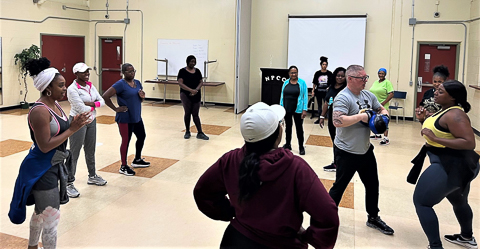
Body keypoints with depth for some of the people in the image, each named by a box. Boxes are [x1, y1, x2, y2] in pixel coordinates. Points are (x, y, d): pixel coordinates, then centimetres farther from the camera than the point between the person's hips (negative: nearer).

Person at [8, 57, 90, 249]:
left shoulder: (55, 105, 5)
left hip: (54, 166, 10)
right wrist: (73, 129, -24)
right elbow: (45, 146, -25)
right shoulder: (39, 111, -23)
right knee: (51, 218, -2)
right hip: (42, 169, -10)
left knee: (41, 213, 26)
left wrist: (75, 124, -1)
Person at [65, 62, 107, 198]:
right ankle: (69, 183, 4)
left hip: (91, 121, 7)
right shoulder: (72, 89, -16)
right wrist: (94, 107, -7)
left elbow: (102, 101, 3)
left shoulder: (90, 86, 6)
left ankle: (92, 176, 35)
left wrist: (92, 103, -16)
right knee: (74, 153, -3)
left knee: (90, 151, 19)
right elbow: (81, 109, -24)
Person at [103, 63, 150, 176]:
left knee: (142, 137, 17)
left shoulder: (137, 83, 9)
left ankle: (137, 160, 37)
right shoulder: (120, 84, -14)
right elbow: (105, 96, -21)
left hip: (137, 117, 8)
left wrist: (142, 97, -3)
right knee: (126, 141, 1)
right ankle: (123, 167, 16)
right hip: (125, 119, -8)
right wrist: (115, 109, -17)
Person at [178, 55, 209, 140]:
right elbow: (180, 83, -10)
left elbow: (201, 82, 9)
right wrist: (191, 90, -19)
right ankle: (187, 132, 12)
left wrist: (196, 90, -10)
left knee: (195, 114, 4)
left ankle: (200, 133, 1)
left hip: (196, 95, 3)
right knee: (187, 113, -2)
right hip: (186, 95, -3)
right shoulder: (182, 71, -2)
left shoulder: (197, 71, 11)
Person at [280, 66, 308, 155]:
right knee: (288, 127, 15)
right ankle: (288, 144, 29)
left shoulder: (302, 83, -6)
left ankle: (301, 147, 12)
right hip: (287, 110, 4)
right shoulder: (285, 83, 4)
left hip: (297, 110, -4)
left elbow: (305, 96, -8)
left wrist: (304, 110, -13)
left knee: (299, 128, 3)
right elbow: (282, 96, 9)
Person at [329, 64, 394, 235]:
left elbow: (382, 109, 17)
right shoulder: (343, 97, -20)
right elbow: (337, 121, -34)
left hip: (366, 150, 8)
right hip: (346, 152, -8)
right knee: (339, 186, 5)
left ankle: (373, 218, 37)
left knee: (372, 184, 18)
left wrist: (383, 116, -7)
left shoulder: (368, 95, 4)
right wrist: (361, 116, -26)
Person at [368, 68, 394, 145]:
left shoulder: (387, 82, -8)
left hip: (383, 106, -7)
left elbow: (391, 94, -14)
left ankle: (386, 138, -8)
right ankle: (377, 134, 33)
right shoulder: (375, 82, 14)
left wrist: (383, 103, -18)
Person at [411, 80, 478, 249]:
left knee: (421, 201, -7)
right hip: (456, 165, 11)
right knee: (459, 202, 30)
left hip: (451, 166, -11)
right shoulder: (445, 110, 8)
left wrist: (435, 138, -31)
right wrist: (424, 119, 0)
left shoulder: (454, 114, -23)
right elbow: (436, 131, 17)